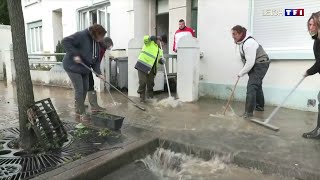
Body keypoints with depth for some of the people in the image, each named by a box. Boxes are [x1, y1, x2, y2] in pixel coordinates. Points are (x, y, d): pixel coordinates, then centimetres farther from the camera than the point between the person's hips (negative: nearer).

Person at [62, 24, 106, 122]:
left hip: (84, 68, 8)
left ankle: (78, 113, 24)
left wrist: (98, 73, -8)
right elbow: (65, 41, -25)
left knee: (85, 89, 10)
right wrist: (74, 54, -31)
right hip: (73, 66, -8)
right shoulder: (81, 35, -19)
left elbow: (96, 60, 4)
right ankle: (82, 114, 4)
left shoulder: (96, 43, 5)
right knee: (79, 90, -8)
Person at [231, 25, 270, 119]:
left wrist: (241, 73, -20)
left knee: (251, 86, -18)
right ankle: (260, 106, 39)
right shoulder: (241, 42, 2)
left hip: (260, 64, -11)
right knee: (257, 85, 22)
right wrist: (243, 72, 10)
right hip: (254, 65, 11)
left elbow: (250, 62, -30)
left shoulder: (248, 43, -28)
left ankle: (249, 112, -16)